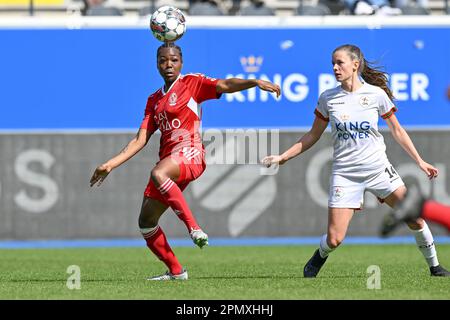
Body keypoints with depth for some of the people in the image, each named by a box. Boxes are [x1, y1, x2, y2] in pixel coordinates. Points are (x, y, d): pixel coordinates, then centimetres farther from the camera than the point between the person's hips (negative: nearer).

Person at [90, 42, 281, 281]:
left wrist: (255, 82, -31)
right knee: (146, 221, 4)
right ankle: (175, 271, 14)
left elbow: (226, 85, -12)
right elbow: (140, 140, 17)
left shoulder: (192, 83, 4)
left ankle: (194, 227, -39)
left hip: (190, 154, -8)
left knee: (158, 174, -40)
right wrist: (111, 164, 9)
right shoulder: (154, 100, 20)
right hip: (168, 162, 8)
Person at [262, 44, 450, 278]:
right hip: (345, 174, 0)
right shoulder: (328, 98, 1)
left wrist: (419, 162, 6)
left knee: (415, 219, -7)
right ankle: (319, 258, 26)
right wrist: (282, 157, 5)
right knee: (334, 239, -9)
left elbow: (397, 131, 8)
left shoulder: (376, 94, -3)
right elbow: (313, 136, 11)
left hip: (378, 168, 0)